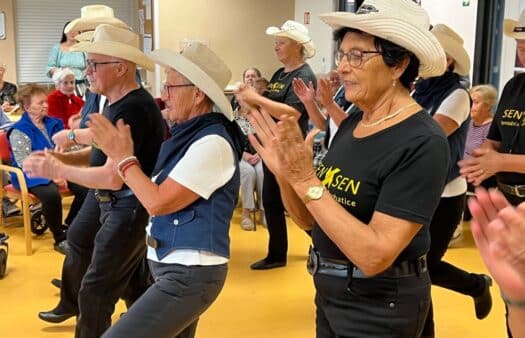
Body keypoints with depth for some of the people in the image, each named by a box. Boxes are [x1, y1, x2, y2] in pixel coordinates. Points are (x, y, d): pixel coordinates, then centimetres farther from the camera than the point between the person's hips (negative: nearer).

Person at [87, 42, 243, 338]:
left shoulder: (212, 142, -20)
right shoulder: (190, 135, 10)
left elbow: (158, 202, -20)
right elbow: (158, 192, 10)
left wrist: (123, 157, -10)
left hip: (190, 273, -10)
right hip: (176, 266, 10)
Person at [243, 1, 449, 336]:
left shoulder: (422, 143, -22)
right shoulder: (351, 123, 1)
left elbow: (375, 256, -27)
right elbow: (311, 220, 4)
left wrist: (305, 180, -29)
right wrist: (285, 174, -14)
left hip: (380, 306, -7)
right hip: (330, 292, 8)